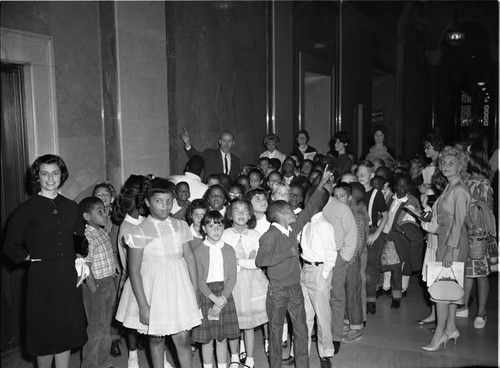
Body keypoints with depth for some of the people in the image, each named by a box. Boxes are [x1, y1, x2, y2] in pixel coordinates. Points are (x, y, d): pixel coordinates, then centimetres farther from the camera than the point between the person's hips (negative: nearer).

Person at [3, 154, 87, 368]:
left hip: (68, 276, 4)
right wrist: (34, 258, -5)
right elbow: (11, 247, -2)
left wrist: (79, 258, 8)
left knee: (67, 333, 11)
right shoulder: (27, 209, -5)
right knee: (46, 334, 5)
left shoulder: (71, 207, 8)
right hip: (42, 277, -4)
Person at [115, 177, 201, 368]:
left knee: (182, 337, 0)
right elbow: (134, 270, -10)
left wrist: (195, 291, 4)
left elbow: (190, 258, 6)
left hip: (178, 286, 2)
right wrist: (143, 305, -12)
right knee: (156, 338, 13)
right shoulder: (139, 232, -9)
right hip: (153, 286, -2)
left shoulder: (180, 226, 2)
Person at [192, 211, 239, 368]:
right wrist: (214, 298, -17)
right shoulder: (199, 251, -3)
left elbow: (232, 278, -1)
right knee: (206, 337, 5)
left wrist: (222, 299, -13)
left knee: (222, 337, 8)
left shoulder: (229, 250, 3)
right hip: (205, 294, -1)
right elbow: (199, 279, -8)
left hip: (225, 294, 2)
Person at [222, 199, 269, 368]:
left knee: (249, 325, 5)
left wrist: (239, 262, -12)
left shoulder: (255, 235, 0)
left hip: (251, 282, 0)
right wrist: (248, 261, -12)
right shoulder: (225, 235, -3)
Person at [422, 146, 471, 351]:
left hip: (454, 243, -9)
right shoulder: (449, 187, 12)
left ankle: (440, 333, 1)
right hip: (444, 240, 9)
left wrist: (450, 250, -21)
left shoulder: (460, 190, -15)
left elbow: (458, 222, -19)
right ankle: (450, 328, 24)